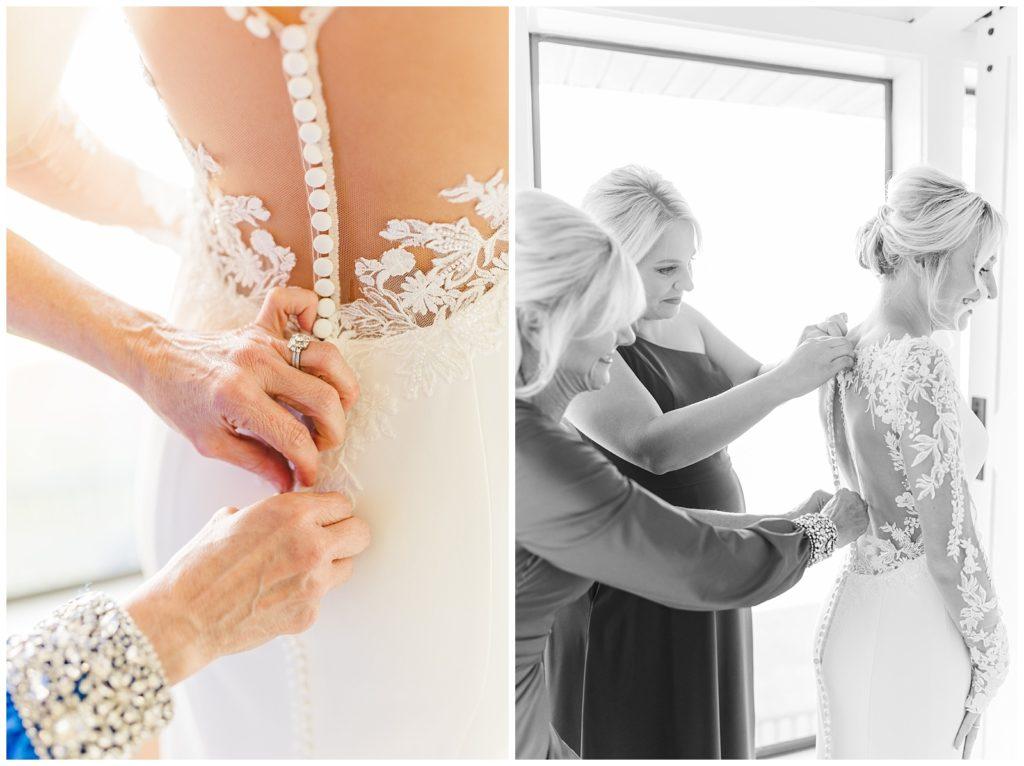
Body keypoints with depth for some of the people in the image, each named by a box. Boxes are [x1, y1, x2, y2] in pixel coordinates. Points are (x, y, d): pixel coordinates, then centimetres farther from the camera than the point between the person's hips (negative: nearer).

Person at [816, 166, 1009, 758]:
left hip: (852, 613, 8)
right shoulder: (921, 362, -23)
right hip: (916, 631, -7)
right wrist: (992, 653, -6)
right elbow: (949, 543, -19)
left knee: (859, 750, 24)